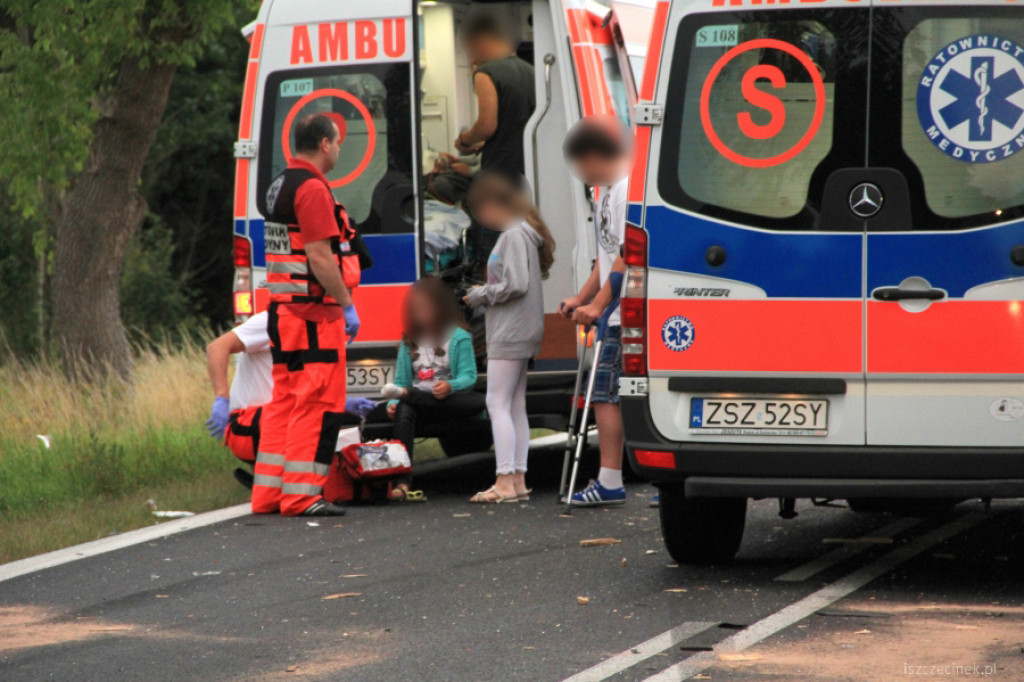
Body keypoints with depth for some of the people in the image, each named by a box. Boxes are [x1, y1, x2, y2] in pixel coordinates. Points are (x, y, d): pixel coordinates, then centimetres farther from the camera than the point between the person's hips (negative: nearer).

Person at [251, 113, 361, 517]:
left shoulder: (279, 187, 17)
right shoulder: (312, 189, -15)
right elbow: (320, 257, -20)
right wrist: (347, 304, -15)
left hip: (282, 310, 10)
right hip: (315, 313, -10)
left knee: (285, 400, 12)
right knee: (318, 404, -7)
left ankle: (269, 492, 13)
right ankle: (302, 495, -9)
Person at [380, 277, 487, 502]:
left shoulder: (459, 338, 4)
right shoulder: (409, 342, 17)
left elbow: (469, 376, -5)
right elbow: (401, 380, 12)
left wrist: (450, 386, -27)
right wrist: (393, 402, -9)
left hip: (450, 401, -2)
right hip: (417, 401, 2)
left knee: (479, 402, -34)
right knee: (403, 411, -34)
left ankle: (406, 394, -30)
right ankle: (401, 482, -49)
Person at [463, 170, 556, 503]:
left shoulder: (514, 235, -14)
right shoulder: (523, 233, 16)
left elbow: (516, 285, -22)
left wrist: (480, 295, -9)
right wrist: (484, 294, 10)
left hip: (510, 334, -10)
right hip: (522, 333, 10)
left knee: (498, 403, -10)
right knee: (516, 406, 10)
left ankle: (505, 482, -14)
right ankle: (518, 481, 11)